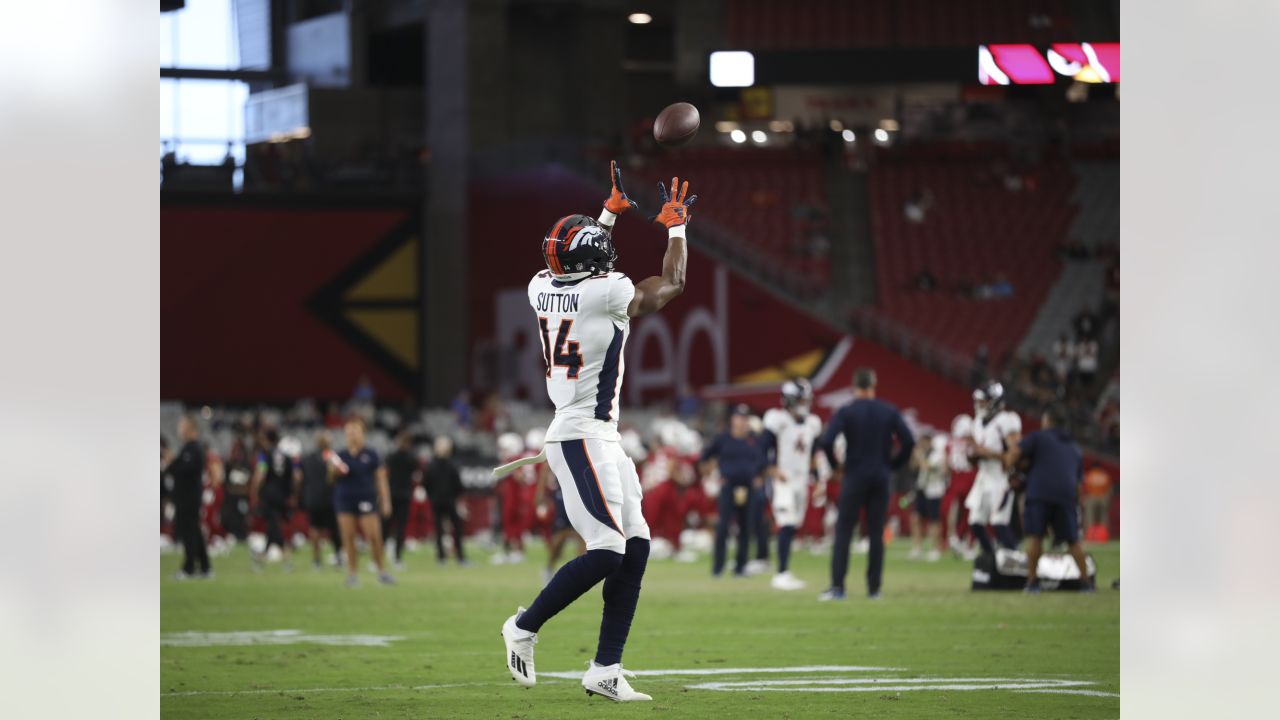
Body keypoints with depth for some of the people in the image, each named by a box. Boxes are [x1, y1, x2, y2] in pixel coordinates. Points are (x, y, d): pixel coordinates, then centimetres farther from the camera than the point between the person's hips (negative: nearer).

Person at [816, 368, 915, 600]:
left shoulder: (845, 412, -6)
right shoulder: (889, 412, 3)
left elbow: (826, 442, -16)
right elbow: (908, 440, -4)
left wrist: (834, 464, 1)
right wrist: (893, 464, 9)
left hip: (854, 477, -3)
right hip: (881, 479, 3)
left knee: (843, 532, -1)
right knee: (876, 534, 8)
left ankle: (837, 587, -9)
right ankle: (874, 588, 7)